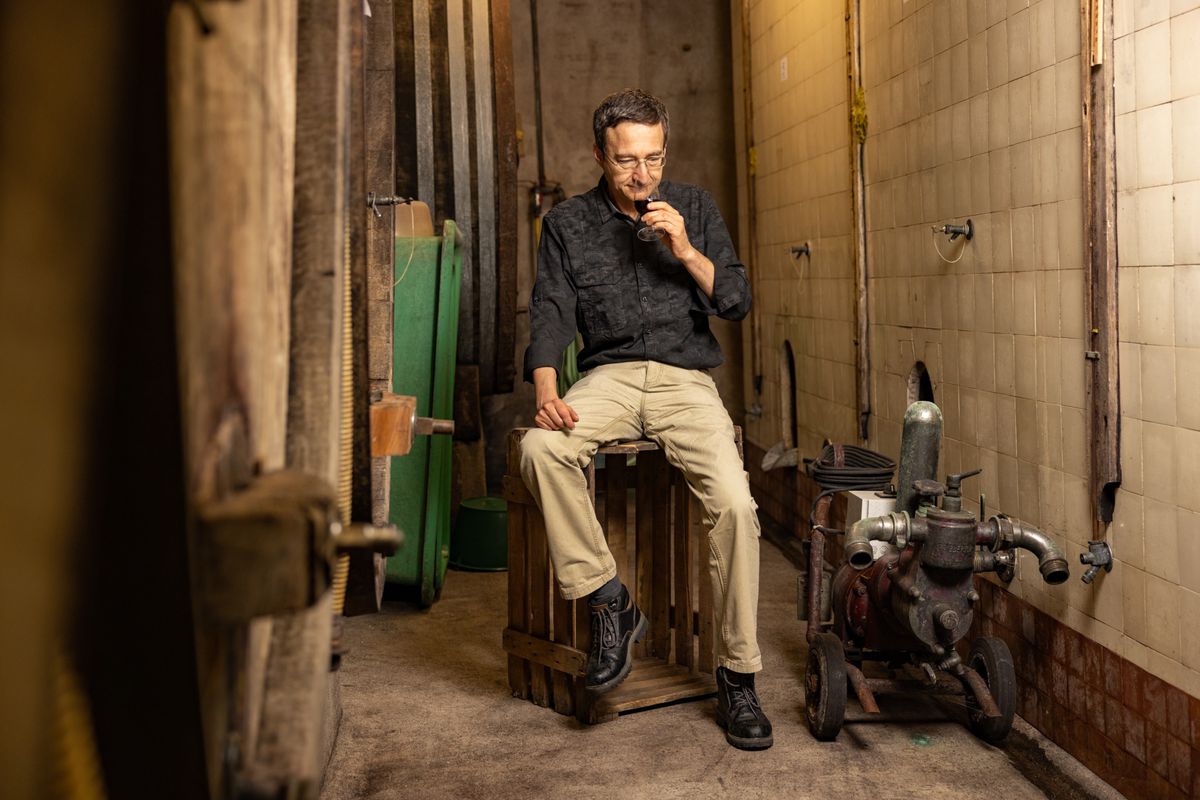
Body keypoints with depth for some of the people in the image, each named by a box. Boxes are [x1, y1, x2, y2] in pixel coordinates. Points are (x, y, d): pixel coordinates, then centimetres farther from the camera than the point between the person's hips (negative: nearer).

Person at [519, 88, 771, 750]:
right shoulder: (568, 223, 11)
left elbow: (737, 302, 8)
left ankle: (737, 675, -10)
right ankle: (609, 603, -16)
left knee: (735, 504, -24)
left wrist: (685, 252, -9)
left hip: (685, 376, 0)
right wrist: (546, 390, -18)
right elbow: (551, 312, 0)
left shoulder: (693, 207, 12)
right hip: (609, 374, 1)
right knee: (540, 448, -32)